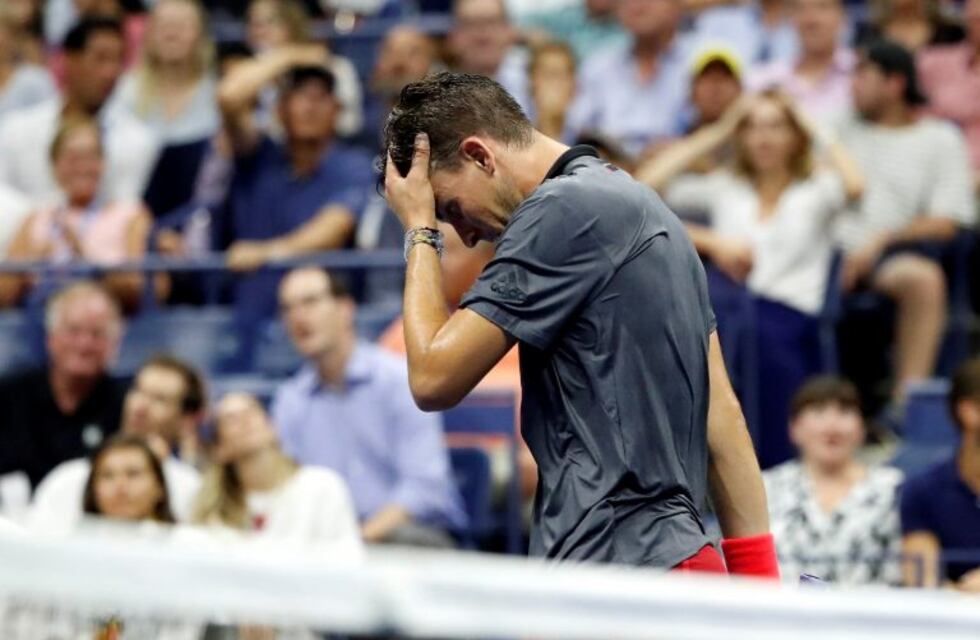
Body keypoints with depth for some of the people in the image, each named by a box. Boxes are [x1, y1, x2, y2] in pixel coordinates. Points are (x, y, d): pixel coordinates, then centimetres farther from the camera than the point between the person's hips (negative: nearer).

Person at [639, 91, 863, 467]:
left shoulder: (816, 190, 18)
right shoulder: (723, 188, 27)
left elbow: (853, 187, -6)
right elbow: (648, 185, 15)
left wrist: (819, 134, 9)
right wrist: (716, 135, 20)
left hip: (788, 318, -2)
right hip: (723, 306, 2)